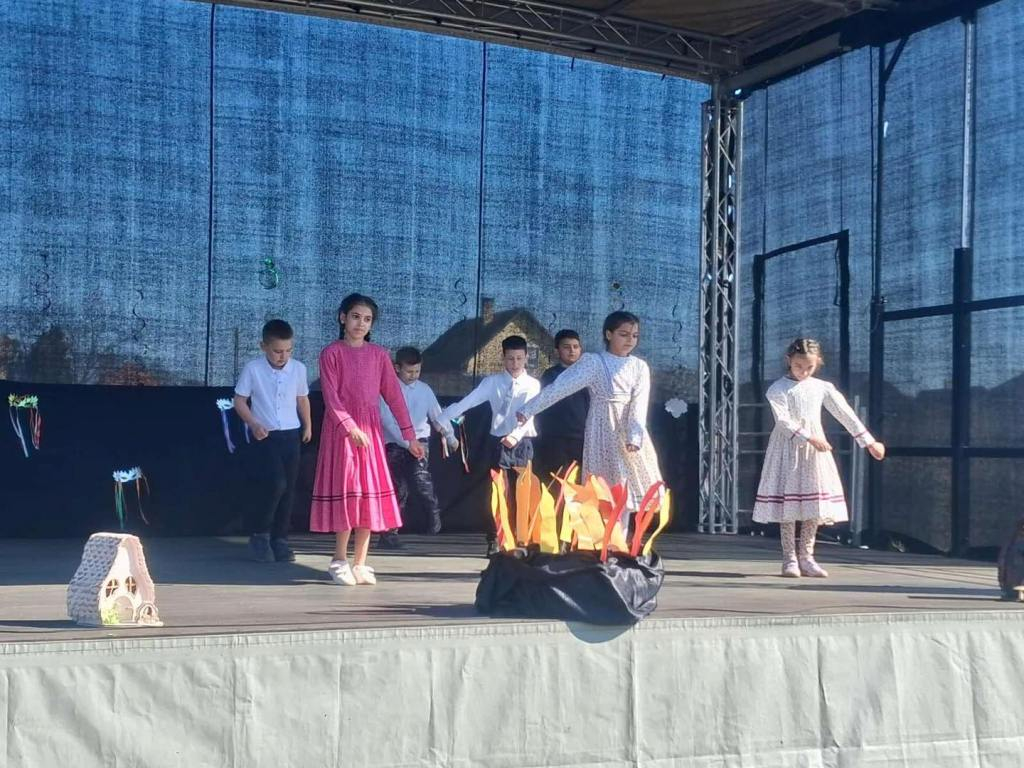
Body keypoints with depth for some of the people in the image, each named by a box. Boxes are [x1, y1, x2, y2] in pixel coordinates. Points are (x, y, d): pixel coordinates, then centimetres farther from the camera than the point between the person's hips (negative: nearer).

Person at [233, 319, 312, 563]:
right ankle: (259, 534, 2)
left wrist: (307, 425, 16)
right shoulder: (252, 369, -8)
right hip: (264, 437, -4)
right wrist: (253, 424, -14)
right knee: (276, 484, -17)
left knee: (289, 489, 4)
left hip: (291, 435, 4)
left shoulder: (298, 369, 1)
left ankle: (279, 539, 15)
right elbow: (240, 400, -2)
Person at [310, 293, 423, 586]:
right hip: (341, 430, -4)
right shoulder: (331, 353, -3)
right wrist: (351, 428, -24)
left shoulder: (379, 354, 7)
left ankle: (360, 563, 10)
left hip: (371, 431, 4)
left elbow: (394, 395, 5)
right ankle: (340, 561, 8)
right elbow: (331, 396, -11)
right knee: (346, 492, -3)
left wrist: (410, 435, 0)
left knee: (369, 494, 3)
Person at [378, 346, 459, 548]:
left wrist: (450, 437, 27)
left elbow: (437, 415, 17)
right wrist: (407, 442, -18)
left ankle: (433, 510, -6)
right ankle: (389, 533, 11)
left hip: (419, 441, 2)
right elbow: (387, 421, -13)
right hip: (395, 444, -1)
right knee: (398, 489, 1)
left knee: (419, 474, -26)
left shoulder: (424, 389, 6)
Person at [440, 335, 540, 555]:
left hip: (522, 443, 0)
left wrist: (516, 435, -29)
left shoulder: (532, 385, 2)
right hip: (499, 442, 0)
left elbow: (529, 415, -11)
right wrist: (443, 418, -15)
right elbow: (468, 401, -5)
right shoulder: (492, 382, 3)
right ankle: (494, 541, 8)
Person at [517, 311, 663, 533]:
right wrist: (528, 410, -15)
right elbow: (560, 387, -10)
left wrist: (635, 437, -22)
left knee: (627, 490, 6)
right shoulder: (593, 362, -5)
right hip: (604, 433, -4)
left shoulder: (640, 367, 5)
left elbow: (639, 406, -6)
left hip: (629, 437, 4)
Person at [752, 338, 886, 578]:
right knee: (787, 501, -3)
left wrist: (869, 442, 3)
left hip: (815, 450, 4)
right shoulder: (778, 389, -3)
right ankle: (789, 558, 3)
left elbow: (845, 414, 6)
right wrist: (809, 438, -24)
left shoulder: (822, 388, 7)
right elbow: (783, 421, -14)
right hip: (787, 448, -4)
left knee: (814, 503, 2)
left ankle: (806, 557, 10)